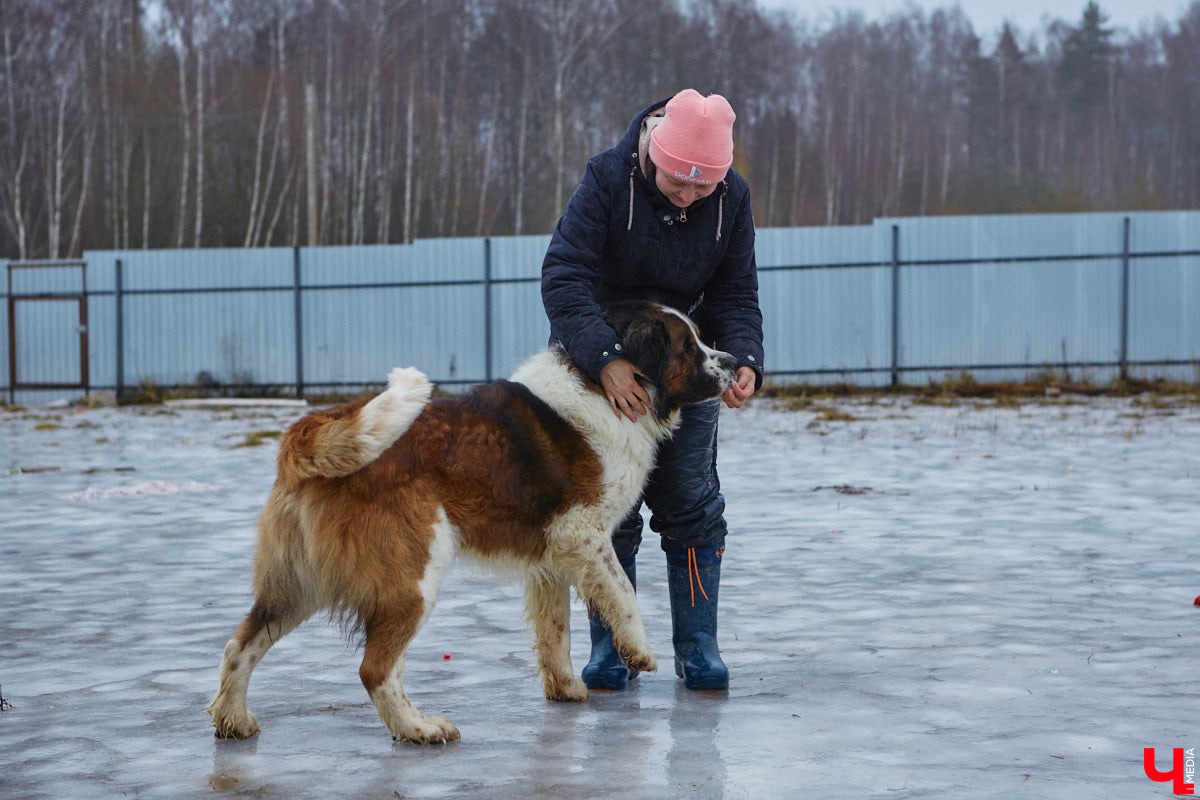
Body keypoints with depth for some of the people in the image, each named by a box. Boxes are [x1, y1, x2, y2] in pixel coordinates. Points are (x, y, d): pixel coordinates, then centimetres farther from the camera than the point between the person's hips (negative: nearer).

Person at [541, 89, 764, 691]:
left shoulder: (731, 197, -11)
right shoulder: (608, 179, -21)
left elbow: (735, 296, -5)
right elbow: (563, 277, -27)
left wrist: (745, 361, -25)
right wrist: (605, 360, -38)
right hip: (601, 357, -2)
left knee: (691, 501, -1)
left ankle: (697, 645, 9)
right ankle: (609, 647, 8)